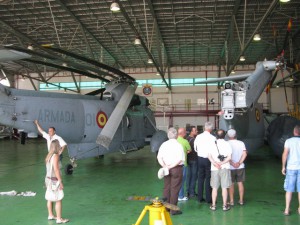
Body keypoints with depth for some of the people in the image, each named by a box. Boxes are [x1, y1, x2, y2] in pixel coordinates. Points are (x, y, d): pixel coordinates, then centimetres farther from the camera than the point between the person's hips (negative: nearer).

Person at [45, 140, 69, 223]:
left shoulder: (49, 155, 7)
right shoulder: (55, 156, -20)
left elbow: (49, 168, 11)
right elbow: (56, 169, -26)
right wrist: (60, 182, -23)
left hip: (48, 179, 9)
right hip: (54, 181, -9)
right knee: (58, 200, -1)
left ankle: (50, 215, 30)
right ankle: (59, 219, 4)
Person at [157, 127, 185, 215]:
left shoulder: (164, 144, 3)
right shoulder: (178, 145, -11)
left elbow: (159, 157, -2)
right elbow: (180, 159, -18)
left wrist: (164, 166, -8)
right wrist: (171, 166, -13)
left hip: (166, 168, 5)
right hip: (177, 168, -5)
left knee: (166, 187, 14)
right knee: (175, 189, 2)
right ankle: (173, 210, 7)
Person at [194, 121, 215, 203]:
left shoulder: (198, 137, -2)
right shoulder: (212, 138, -16)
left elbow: (195, 148, 8)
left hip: (200, 159, 4)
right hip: (208, 159, -4)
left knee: (200, 178, 12)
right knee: (208, 179, 4)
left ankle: (200, 197, 20)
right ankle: (208, 198, 9)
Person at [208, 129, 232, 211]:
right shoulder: (227, 144, -1)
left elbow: (209, 156, -8)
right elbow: (229, 157, -10)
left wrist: (215, 163, -16)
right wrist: (222, 163, -12)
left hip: (214, 168, 1)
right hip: (225, 168, -1)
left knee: (214, 187, 7)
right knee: (224, 187, 4)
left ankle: (213, 205, 12)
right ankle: (225, 205, 9)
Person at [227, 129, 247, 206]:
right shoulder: (241, 143, 0)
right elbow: (244, 154, -10)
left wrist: (232, 163, -15)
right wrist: (239, 163, -12)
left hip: (230, 167, -2)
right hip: (240, 167, 2)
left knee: (231, 184, 7)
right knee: (240, 183, 11)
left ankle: (231, 201, 10)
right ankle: (241, 200, 16)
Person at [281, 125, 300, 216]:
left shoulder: (289, 141, -4)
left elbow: (285, 154, -11)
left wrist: (283, 167, -3)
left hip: (291, 168, -1)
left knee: (289, 190, 4)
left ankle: (287, 210, 5)